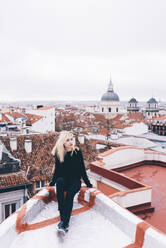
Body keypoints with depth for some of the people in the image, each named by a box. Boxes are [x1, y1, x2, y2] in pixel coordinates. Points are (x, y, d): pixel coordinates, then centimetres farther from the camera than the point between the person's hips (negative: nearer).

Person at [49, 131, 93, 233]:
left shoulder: (77, 152, -6)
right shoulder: (58, 154, -1)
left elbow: (82, 169, -1)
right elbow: (57, 170, 10)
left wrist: (88, 184, 1)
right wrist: (52, 183, 10)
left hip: (75, 181, -2)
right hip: (64, 181, 2)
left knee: (69, 194, -32)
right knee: (59, 181, -33)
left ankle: (64, 223, -33)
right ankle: (63, 217, -35)